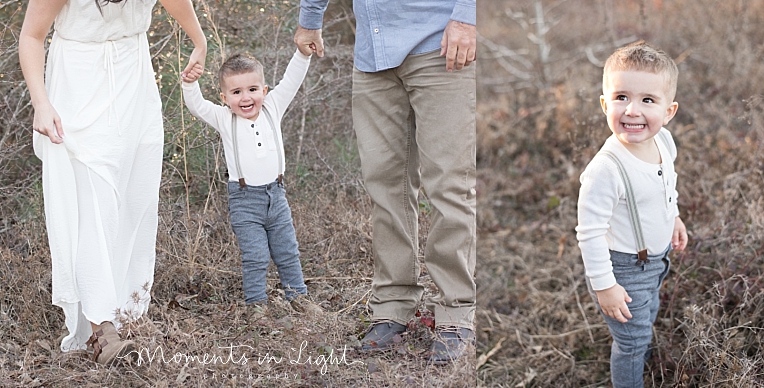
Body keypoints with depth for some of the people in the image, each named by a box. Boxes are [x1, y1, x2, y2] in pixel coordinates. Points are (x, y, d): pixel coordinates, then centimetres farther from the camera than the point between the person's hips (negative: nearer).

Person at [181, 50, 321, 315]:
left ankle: (297, 296, 26)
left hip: (276, 194, 3)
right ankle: (256, 303, 9)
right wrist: (190, 84, -27)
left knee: (288, 253, 13)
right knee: (254, 257, -2)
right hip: (245, 200, -3)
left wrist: (303, 53, -8)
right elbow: (196, 106, -11)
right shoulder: (224, 119, -2)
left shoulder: (272, 109, 4)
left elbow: (291, 81, 2)